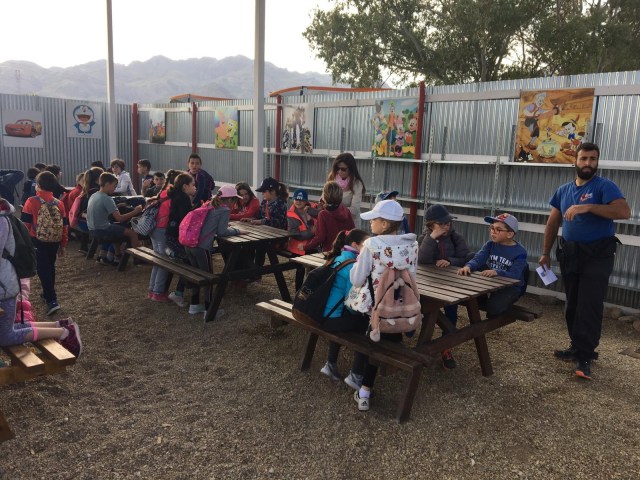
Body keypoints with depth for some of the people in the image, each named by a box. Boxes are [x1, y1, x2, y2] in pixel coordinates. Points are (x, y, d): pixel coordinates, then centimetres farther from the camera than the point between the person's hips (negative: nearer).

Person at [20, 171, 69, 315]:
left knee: (43, 269, -2)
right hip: (54, 241, 4)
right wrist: (63, 244, 14)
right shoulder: (59, 203, 0)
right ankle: (48, 293, 35)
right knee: (50, 267, 20)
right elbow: (65, 226, 4)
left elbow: (25, 224, -9)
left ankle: (52, 301, -10)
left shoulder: (32, 201, -11)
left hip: (38, 241, -4)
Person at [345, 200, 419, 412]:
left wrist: (360, 259, 5)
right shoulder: (412, 244, -3)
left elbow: (357, 280, -11)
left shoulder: (371, 245, -17)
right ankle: (365, 391, 26)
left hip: (370, 305, -2)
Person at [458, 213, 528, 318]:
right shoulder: (490, 245, 0)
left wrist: (497, 272, -45)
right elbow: (478, 259, -15)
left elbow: (515, 275, -27)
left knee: (493, 307, -28)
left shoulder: (519, 252, -15)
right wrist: (468, 266, -39)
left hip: (511, 287, -5)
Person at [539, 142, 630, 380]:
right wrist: (546, 253, 13)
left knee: (589, 306, -7)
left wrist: (587, 207, -30)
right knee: (573, 305, 12)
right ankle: (577, 347, 25)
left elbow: (624, 211, -24)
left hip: (598, 255, -6)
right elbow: (552, 223, 14)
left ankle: (584, 357, -2)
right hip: (569, 254, 6)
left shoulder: (604, 186, -8)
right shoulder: (563, 190, 10)